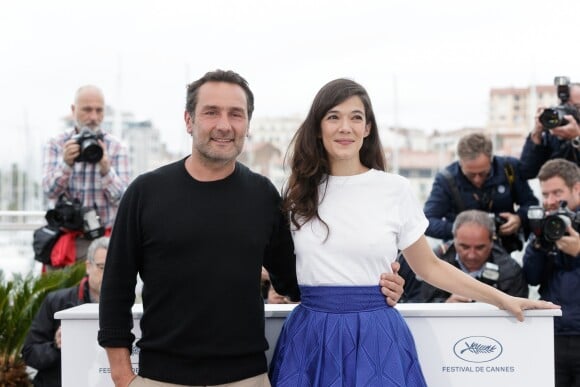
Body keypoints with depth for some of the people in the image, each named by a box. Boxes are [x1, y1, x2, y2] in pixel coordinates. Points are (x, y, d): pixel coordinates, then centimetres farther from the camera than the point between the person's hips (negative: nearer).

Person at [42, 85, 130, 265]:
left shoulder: (116, 147, 0)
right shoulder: (55, 145, 4)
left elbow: (121, 198, -7)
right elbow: (50, 191, -7)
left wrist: (106, 169, -23)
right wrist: (66, 163, -23)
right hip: (67, 240, 1)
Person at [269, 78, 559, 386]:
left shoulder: (395, 189, -1)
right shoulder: (299, 192, 3)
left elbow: (429, 267, 7)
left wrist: (501, 298, 4)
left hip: (377, 338, -1)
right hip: (311, 338, 1)